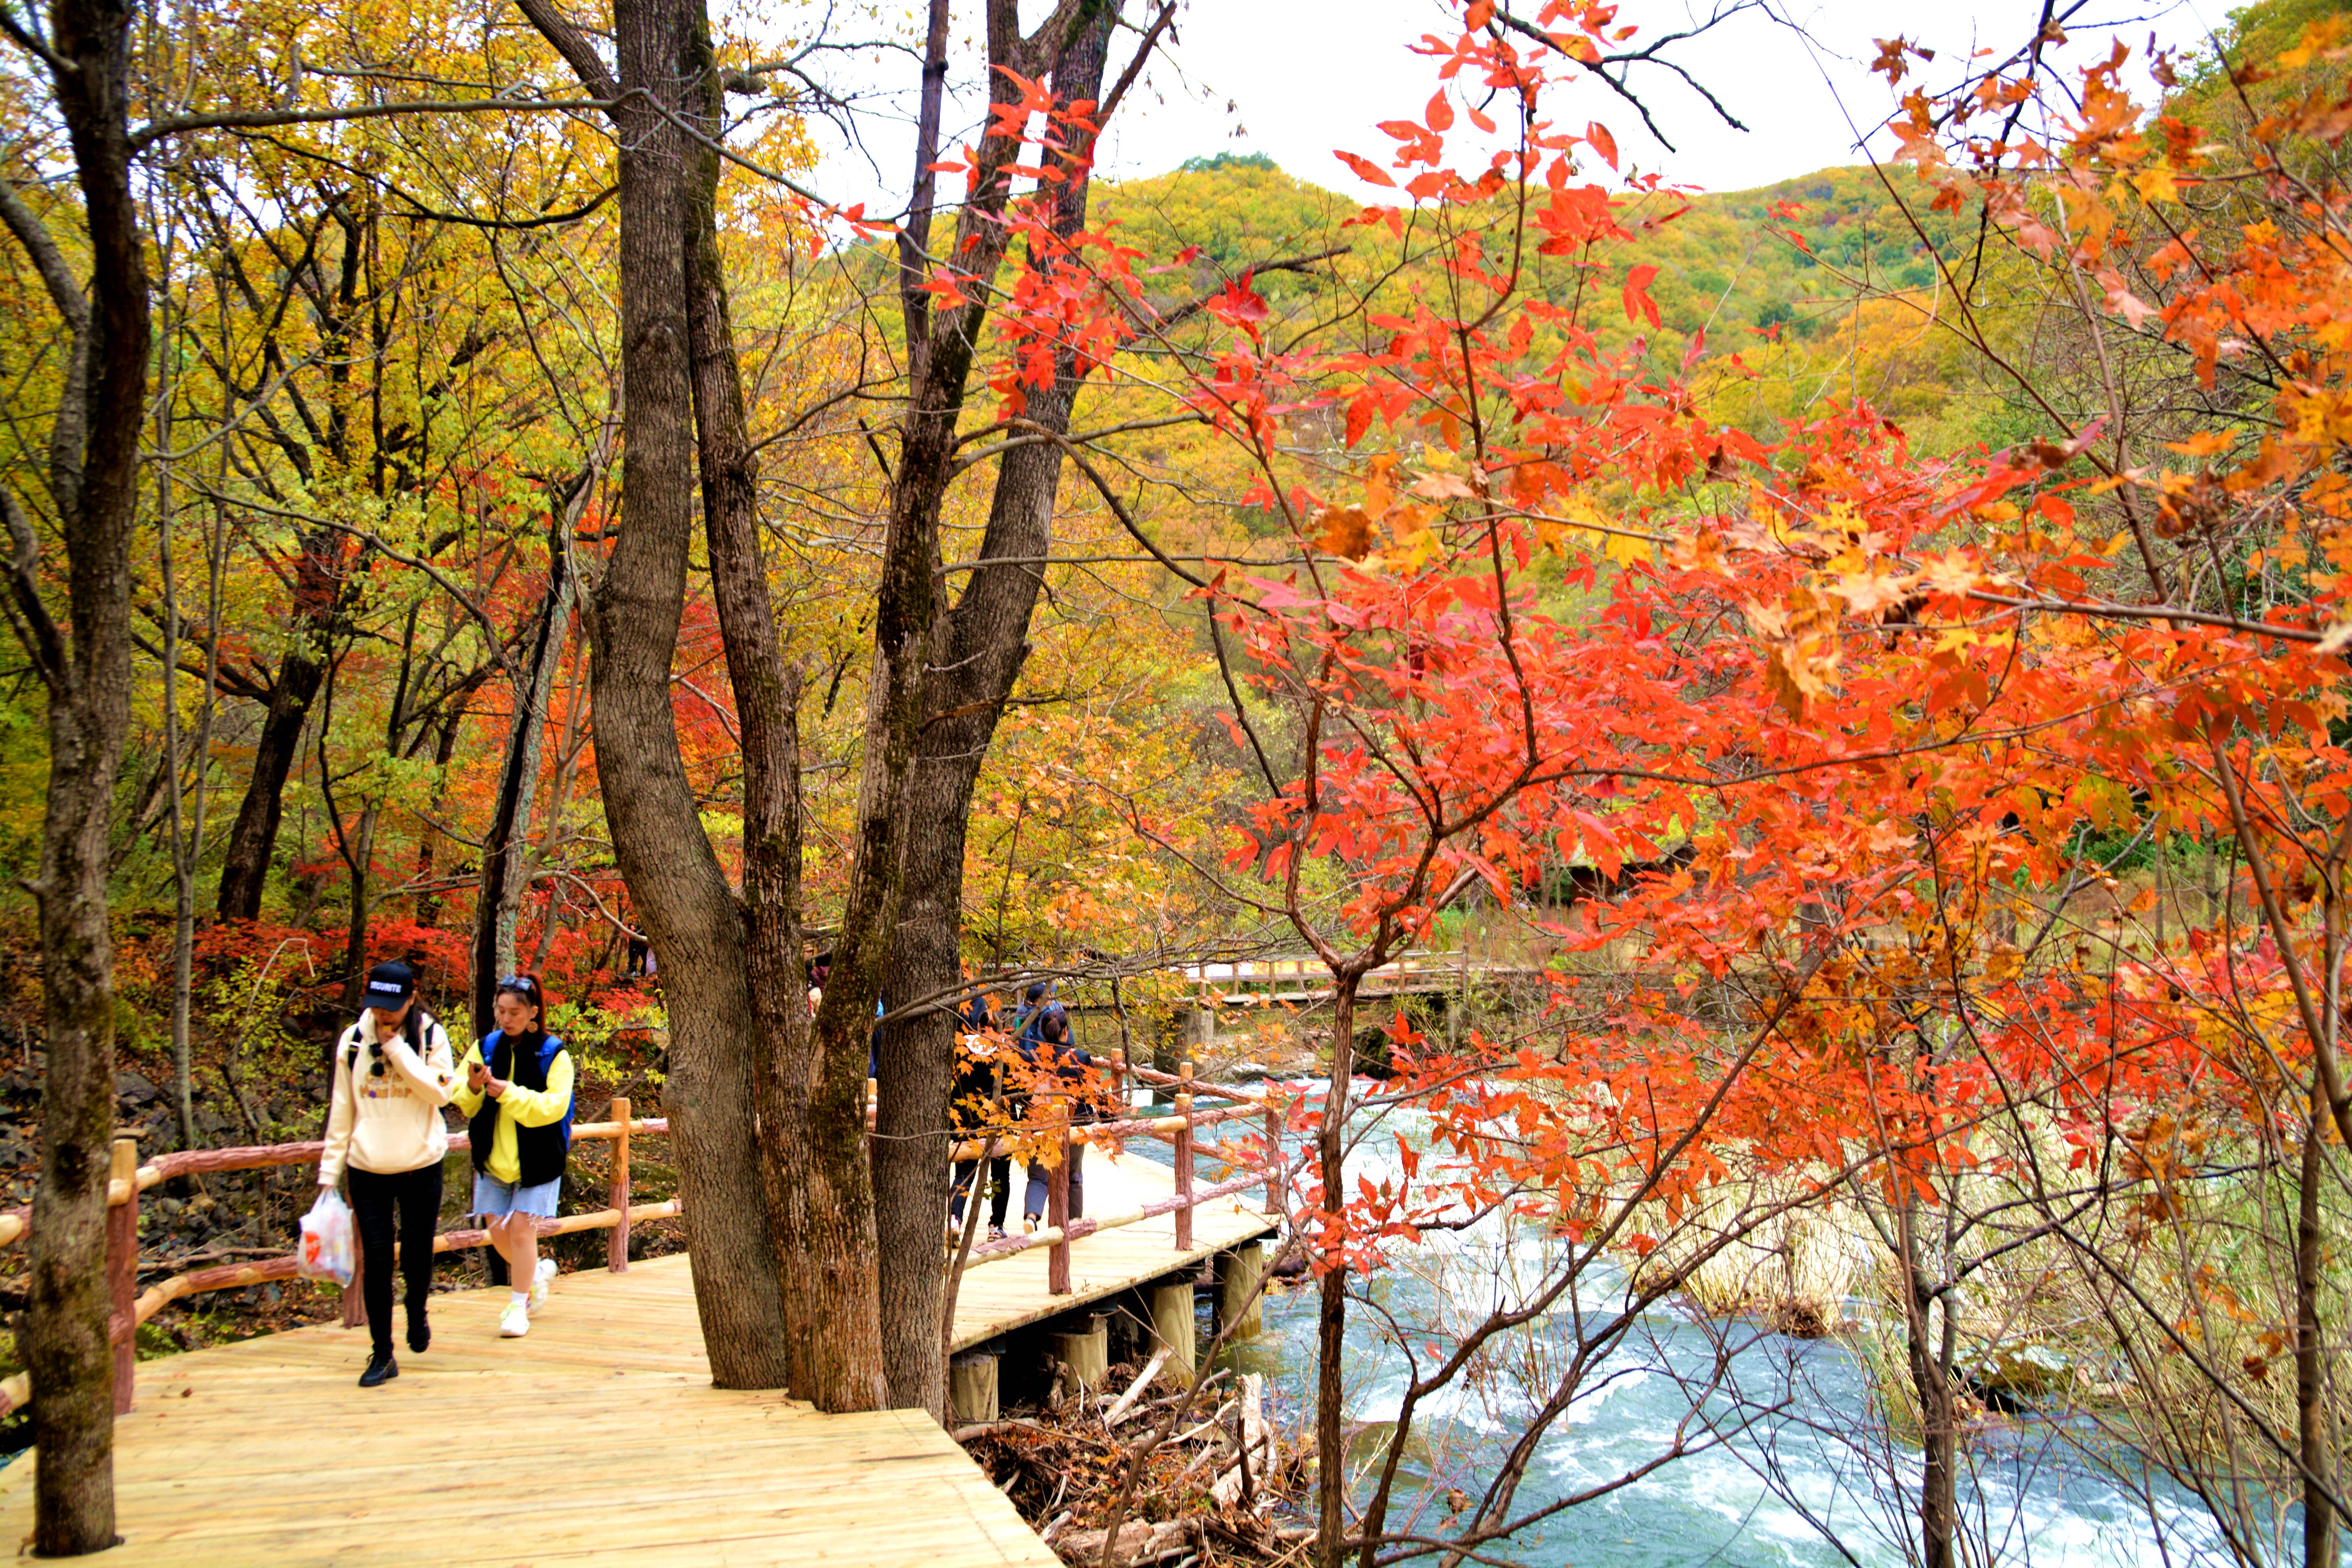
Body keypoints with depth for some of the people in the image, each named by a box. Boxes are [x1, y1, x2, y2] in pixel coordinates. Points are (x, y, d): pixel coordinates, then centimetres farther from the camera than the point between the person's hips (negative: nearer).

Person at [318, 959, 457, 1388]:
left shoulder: (431, 1036, -4)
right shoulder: (354, 1040, 1)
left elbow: (441, 1091, -18)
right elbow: (341, 1111, 7)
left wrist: (396, 1047, -20)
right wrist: (330, 1171, 5)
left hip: (421, 1167, -1)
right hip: (368, 1170, 1)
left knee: (417, 1256, 5)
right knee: (376, 1260, 0)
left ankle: (417, 1310, 38)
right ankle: (381, 1354, 11)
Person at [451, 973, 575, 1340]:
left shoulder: (553, 1054, -9)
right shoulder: (485, 1048, 2)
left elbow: (553, 1106, -18)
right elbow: (461, 1104, 3)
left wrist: (509, 1093, -27)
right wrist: (473, 1087, -20)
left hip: (536, 1159, -4)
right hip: (494, 1157, 4)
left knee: (521, 1228, -7)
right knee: (498, 1231, 7)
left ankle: (518, 1305, 9)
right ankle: (538, 1272, 35)